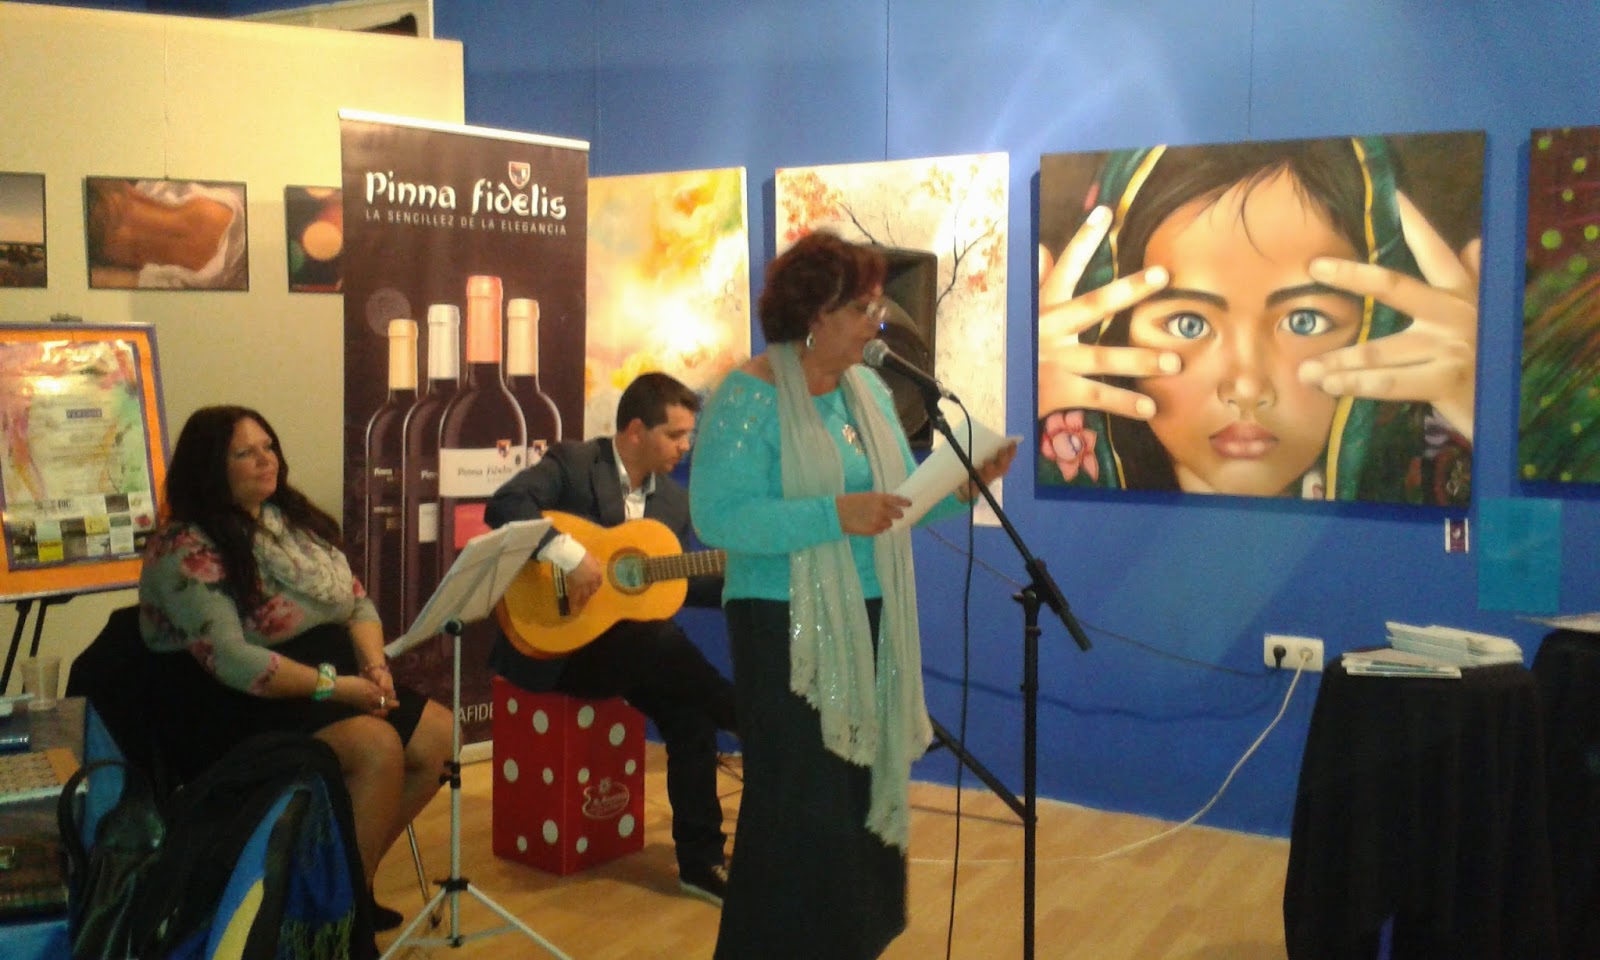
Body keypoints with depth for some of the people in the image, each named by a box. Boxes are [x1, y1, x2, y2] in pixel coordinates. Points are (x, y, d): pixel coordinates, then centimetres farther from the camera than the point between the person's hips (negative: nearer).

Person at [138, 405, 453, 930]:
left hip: (336, 686, 8)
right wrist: (333, 686, -25)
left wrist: (374, 664, -8)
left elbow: (358, 602, 12)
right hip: (240, 709, -8)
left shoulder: (294, 519, 11)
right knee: (377, 747, -29)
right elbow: (231, 661, -24)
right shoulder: (186, 551, -14)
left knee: (436, 735, -8)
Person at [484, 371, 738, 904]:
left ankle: (701, 859, -9)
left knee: (690, 711, -20)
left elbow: (677, 584, 14)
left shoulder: (674, 499, 10)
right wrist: (572, 555, -34)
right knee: (666, 646, -30)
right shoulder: (572, 462, -9)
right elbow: (504, 505, -25)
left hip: (626, 643, 6)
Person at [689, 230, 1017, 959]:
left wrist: (963, 485, -7)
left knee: (863, 792, 14)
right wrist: (833, 515, -28)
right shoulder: (748, 399, -12)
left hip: (870, 625, 7)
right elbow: (718, 516, -21)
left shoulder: (868, 388, 10)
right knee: (801, 811, 0)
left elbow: (901, 496, 12)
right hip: (786, 630, -7)